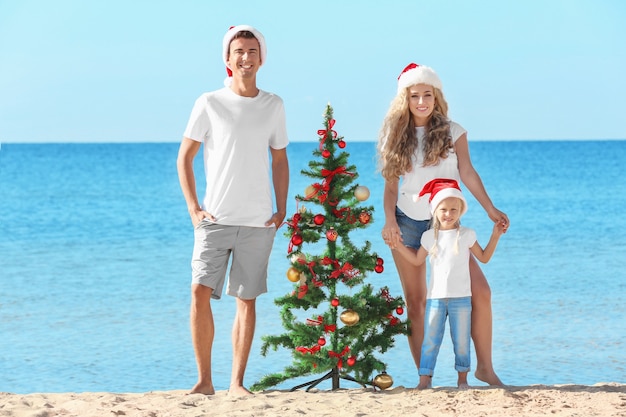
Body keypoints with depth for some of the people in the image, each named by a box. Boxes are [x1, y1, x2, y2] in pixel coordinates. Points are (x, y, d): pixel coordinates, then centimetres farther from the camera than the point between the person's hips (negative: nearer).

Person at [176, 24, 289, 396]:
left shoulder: (273, 105, 9)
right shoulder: (210, 103, 1)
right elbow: (185, 157, 5)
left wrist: (281, 210, 7)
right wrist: (193, 207, -4)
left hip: (258, 222, 2)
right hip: (215, 219, -2)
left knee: (247, 299, 2)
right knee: (201, 291, -14)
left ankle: (237, 382, 7)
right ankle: (205, 380, -5)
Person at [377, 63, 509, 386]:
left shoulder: (453, 132, 2)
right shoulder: (397, 135, 5)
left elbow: (467, 173, -4)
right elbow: (390, 185, 5)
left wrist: (490, 209, -16)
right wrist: (389, 221, -10)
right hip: (407, 223, 1)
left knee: (480, 291, -12)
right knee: (415, 302, 1)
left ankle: (485, 368, 0)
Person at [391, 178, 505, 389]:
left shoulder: (466, 235, 3)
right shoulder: (429, 236, 7)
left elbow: (484, 257, 11)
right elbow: (417, 260, 18)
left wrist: (495, 236, 4)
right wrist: (398, 246, 9)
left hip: (461, 297, -1)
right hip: (435, 296, 1)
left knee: (461, 341, 3)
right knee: (430, 340, -2)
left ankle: (462, 378, 15)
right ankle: (425, 378, 0)